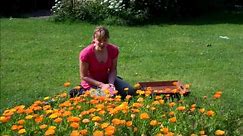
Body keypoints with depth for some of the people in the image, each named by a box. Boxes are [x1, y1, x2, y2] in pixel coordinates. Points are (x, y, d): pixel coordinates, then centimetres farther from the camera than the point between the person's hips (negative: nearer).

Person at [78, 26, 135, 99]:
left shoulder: (114, 50, -14)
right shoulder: (86, 54, -25)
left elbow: (113, 70, -3)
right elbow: (84, 76, -17)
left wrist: (111, 83, -22)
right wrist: (102, 85, -24)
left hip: (107, 79, 4)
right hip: (91, 82, -4)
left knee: (130, 91, -9)